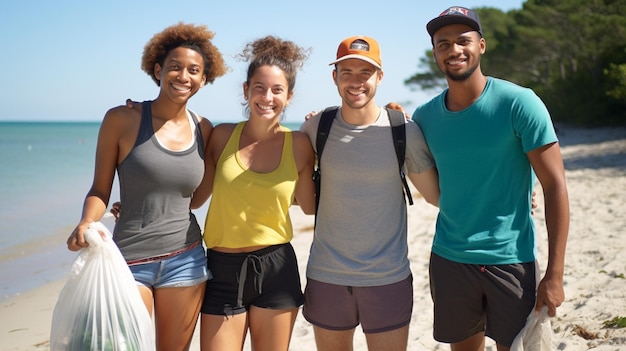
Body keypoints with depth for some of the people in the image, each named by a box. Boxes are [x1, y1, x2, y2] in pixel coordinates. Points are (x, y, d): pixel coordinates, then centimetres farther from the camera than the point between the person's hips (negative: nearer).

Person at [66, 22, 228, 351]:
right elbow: (100, 189, -5)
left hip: (185, 259, 4)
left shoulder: (203, 129, 4)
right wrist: (86, 224, -20)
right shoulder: (121, 119, -7)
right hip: (130, 260, -3)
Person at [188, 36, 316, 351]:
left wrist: (318, 141, 1)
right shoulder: (223, 135, -1)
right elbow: (196, 195, 7)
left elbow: (309, 206, 5)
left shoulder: (298, 144, -2)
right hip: (223, 269, 0)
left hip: (275, 269, 0)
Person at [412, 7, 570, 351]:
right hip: (448, 259, 3)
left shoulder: (519, 103, -10)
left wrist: (554, 274, -14)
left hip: (511, 260, -3)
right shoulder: (424, 116, 3)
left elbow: (555, 186, -10)